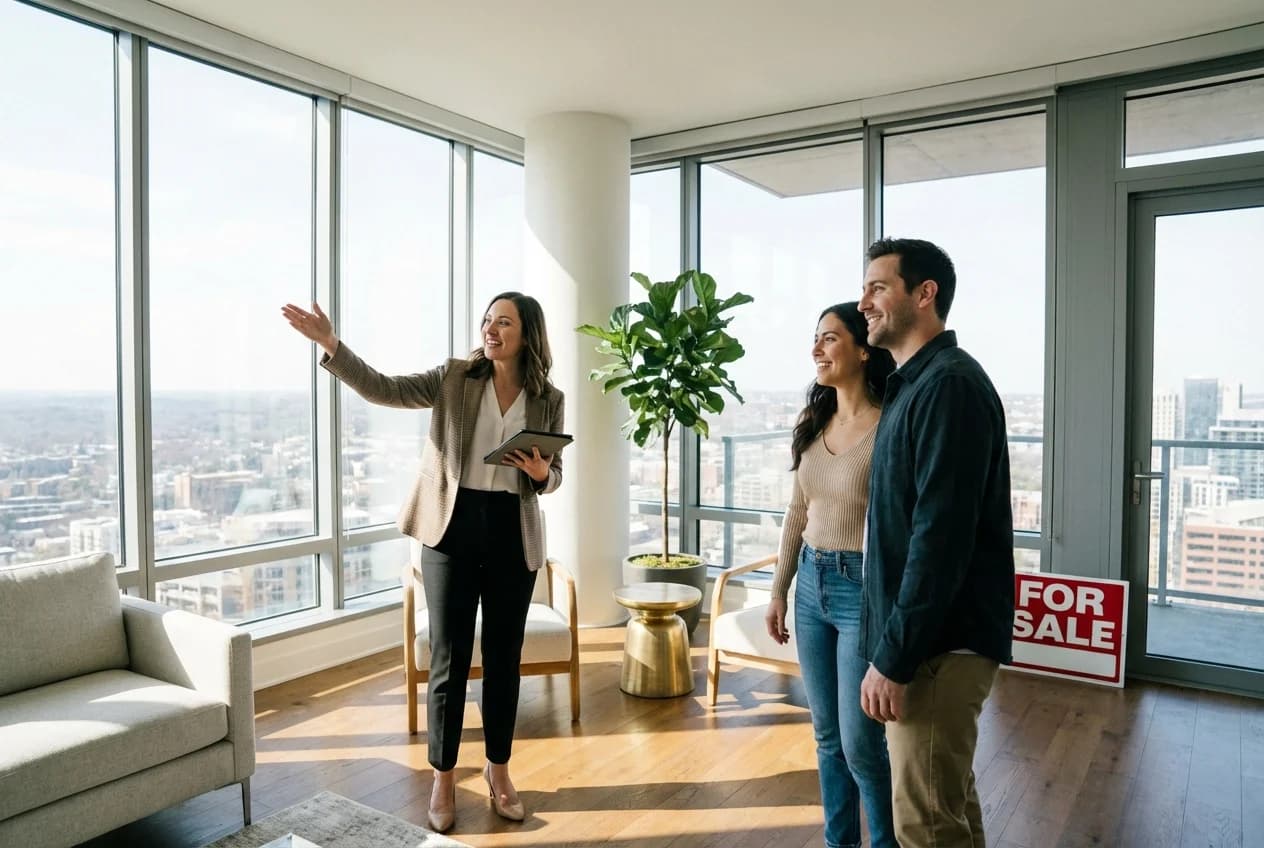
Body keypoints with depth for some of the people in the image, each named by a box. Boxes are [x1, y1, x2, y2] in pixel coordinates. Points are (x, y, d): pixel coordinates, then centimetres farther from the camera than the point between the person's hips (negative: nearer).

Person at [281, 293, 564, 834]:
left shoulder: (548, 399, 4)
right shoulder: (454, 377, 1)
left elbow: (553, 475, 10)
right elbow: (383, 389, -10)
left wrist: (541, 474, -13)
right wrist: (330, 344, -22)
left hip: (513, 535, 2)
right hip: (452, 528, -1)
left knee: (504, 658, 12)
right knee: (449, 660, 6)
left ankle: (498, 770, 31)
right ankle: (443, 778, 23)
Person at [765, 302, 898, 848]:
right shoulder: (813, 424, 7)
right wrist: (778, 591, 14)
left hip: (863, 589, -7)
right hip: (811, 586, 7)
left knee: (860, 743, 3)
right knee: (827, 735, 16)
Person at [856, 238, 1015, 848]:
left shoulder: (949, 384, -17)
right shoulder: (916, 384, 14)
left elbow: (942, 536, -24)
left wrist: (894, 658, -21)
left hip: (939, 643, -10)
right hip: (931, 637, 10)